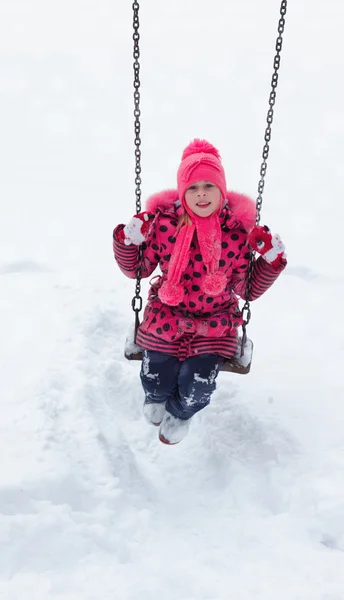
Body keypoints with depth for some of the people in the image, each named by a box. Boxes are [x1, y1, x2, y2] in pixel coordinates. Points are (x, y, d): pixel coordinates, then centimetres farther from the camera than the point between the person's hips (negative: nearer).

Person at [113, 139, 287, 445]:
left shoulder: (238, 231, -13)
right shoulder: (163, 222, -13)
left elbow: (247, 291, -4)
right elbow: (138, 270, 2)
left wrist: (271, 260, -18)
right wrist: (127, 241, -16)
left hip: (215, 322, 0)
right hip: (166, 316, 1)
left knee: (197, 389, -12)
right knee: (156, 382, -6)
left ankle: (179, 412, 31)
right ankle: (157, 396, 39)